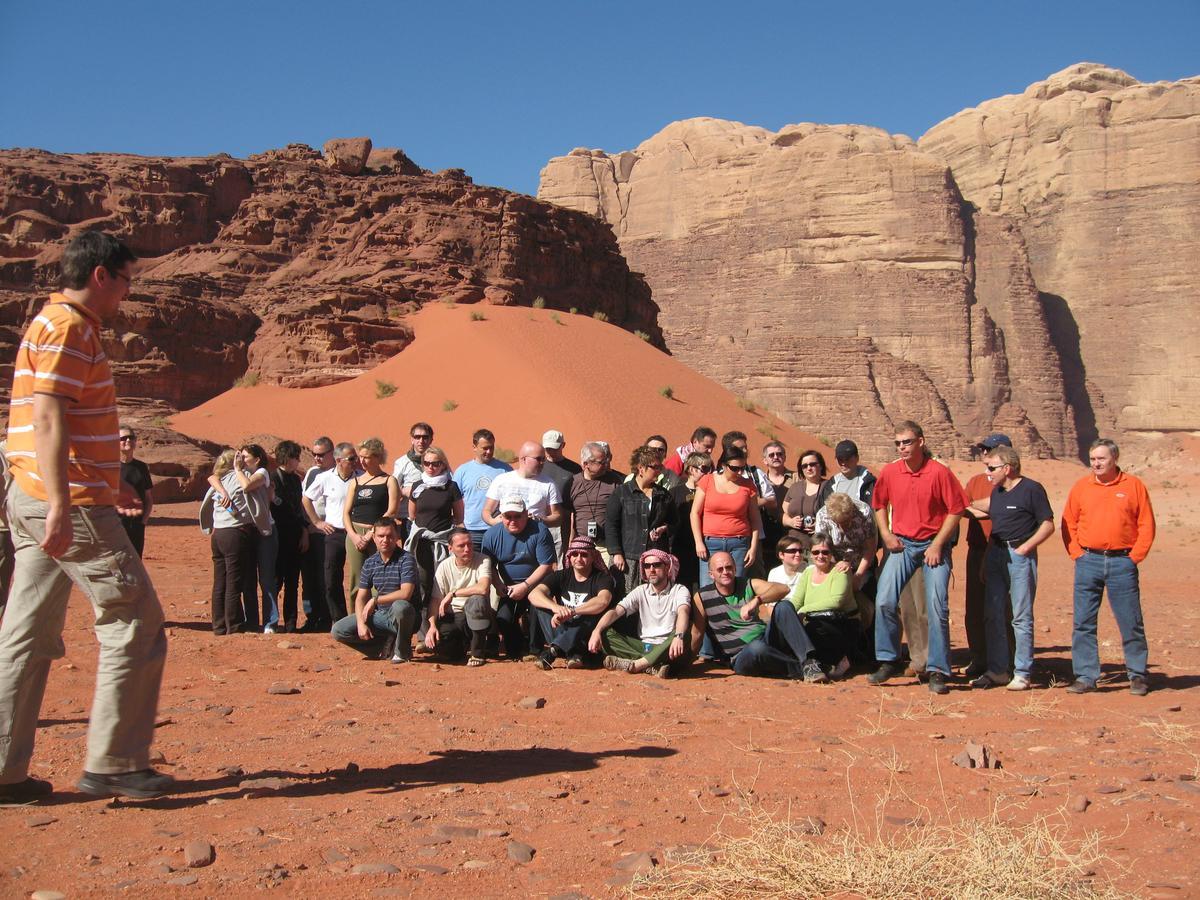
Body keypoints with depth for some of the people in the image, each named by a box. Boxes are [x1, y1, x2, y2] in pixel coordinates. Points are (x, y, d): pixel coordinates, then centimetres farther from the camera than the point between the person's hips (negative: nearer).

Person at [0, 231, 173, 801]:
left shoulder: (55, 323, 21)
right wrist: (62, 504, -27)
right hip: (72, 505, -10)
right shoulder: (67, 327, -10)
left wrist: (109, 486, 34)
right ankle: (113, 764, 2)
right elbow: (49, 419, -20)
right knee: (134, 624, -3)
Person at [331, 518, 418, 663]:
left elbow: (405, 594, -24)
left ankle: (402, 651, -13)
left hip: (400, 616, -5)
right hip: (380, 615, 5)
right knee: (338, 630, -8)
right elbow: (361, 597, 4)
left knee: (400, 606, -40)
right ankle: (388, 646, -1)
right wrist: (361, 623, -12)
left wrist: (375, 600, -16)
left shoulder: (406, 559, -12)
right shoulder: (370, 563, 4)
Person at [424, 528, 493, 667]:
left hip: (478, 615, -2)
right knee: (434, 639, -27)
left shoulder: (482, 560, -12)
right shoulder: (444, 566, -1)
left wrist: (453, 594, -22)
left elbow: (483, 588, -30)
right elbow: (435, 599, -3)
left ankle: (478, 651, -15)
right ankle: (466, 648, 9)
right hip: (454, 616, 3)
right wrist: (432, 625, -19)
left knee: (477, 600, -36)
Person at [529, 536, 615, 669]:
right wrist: (555, 607, -32)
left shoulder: (602, 578, -3)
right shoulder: (561, 576, 6)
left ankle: (553, 650, -43)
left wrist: (571, 611, -36)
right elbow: (534, 594, -12)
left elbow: (603, 601, -27)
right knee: (538, 602, -15)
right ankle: (571, 653, -33)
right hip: (561, 630, 3)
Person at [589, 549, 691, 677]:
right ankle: (653, 667, -33)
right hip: (643, 646, 3)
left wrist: (678, 637, -44)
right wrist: (597, 631, -23)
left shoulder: (679, 590, -1)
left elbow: (683, 613, -22)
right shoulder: (641, 591, 9)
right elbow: (616, 611, -3)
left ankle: (635, 664, -35)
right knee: (606, 634, -17)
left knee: (684, 636, -35)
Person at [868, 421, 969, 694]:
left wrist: (937, 545, -11)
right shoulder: (889, 472, -1)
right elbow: (879, 504, 16)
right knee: (884, 601, -7)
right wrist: (886, 533, 3)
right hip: (902, 543, 3)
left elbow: (956, 510, -8)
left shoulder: (940, 472, -12)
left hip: (934, 545, -3)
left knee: (937, 607, -6)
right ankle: (888, 662, 9)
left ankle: (937, 672, 3)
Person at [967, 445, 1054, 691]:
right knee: (993, 615, 7)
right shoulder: (997, 491, 13)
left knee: (1021, 617, -2)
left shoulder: (1031, 489, -9)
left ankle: (1023, 673, 5)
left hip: (1019, 556, -7)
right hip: (996, 554, 7)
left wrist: (1025, 547, -15)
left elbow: (1048, 525, -9)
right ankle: (996, 670, 16)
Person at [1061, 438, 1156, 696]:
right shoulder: (1081, 486, 8)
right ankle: (1085, 676, 9)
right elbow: (1068, 524, 10)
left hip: (1122, 562, -2)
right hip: (1088, 562, 2)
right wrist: (1077, 554, 0)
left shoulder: (1133, 485, 3)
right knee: (1083, 623, 2)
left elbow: (1147, 525, 2)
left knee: (1131, 622, 3)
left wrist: (1134, 557, -4)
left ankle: (1137, 675, 17)